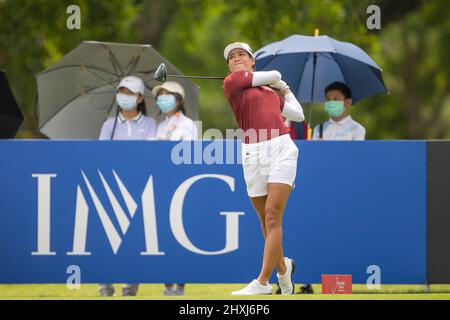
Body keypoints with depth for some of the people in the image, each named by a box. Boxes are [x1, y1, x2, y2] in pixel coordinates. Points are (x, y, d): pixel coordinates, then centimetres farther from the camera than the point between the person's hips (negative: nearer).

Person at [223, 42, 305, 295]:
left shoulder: (271, 91, 21)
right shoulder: (232, 82, 6)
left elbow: (298, 115, 29)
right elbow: (274, 75, 6)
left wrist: (286, 91, 37)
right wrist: (280, 82, 27)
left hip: (282, 149, 1)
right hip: (253, 154, -1)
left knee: (272, 216, -12)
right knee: (266, 219, 6)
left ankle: (262, 282, -16)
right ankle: (282, 267, 30)